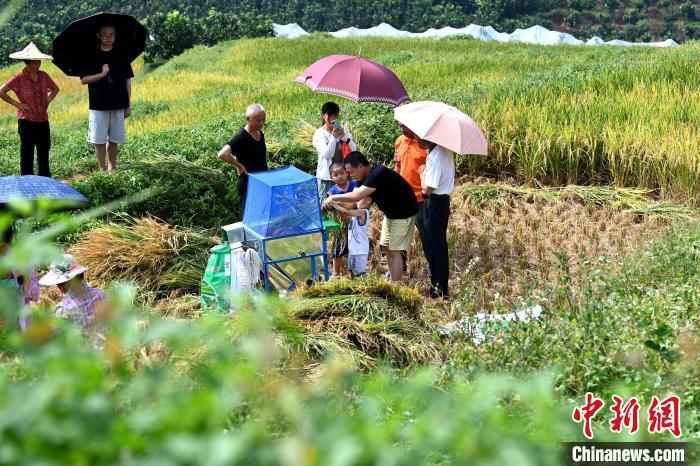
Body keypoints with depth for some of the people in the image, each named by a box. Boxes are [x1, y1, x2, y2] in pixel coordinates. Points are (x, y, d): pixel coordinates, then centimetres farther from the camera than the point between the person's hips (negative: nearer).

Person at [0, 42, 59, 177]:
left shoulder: (44, 76, 4)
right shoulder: (19, 78, -11)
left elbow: (55, 89, 20)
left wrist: (48, 100, 6)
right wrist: (16, 104, -14)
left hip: (43, 120, 5)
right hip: (27, 121, -5)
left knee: (44, 151, 14)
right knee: (27, 153, 2)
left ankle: (46, 178, 26)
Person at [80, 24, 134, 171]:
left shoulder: (121, 56, 6)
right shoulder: (91, 56, 0)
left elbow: (127, 80, 8)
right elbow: (83, 80, -3)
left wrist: (129, 104, 5)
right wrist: (101, 74, -19)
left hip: (118, 105, 2)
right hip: (98, 105, -2)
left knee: (114, 139, 7)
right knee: (99, 140, 0)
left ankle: (112, 166, 18)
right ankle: (102, 168, 9)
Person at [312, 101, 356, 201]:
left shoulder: (343, 129, 5)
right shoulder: (319, 134, -5)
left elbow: (354, 150, -2)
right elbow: (327, 154, -16)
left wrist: (344, 137, -17)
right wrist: (333, 138, -27)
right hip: (326, 176, -3)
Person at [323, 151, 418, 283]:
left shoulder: (378, 174, -29)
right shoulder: (368, 176, 0)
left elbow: (356, 196, -37)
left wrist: (334, 198, -26)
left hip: (403, 214, -9)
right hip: (390, 213, 9)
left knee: (394, 251, -9)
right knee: (387, 247, 12)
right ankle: (392, 278, 22)